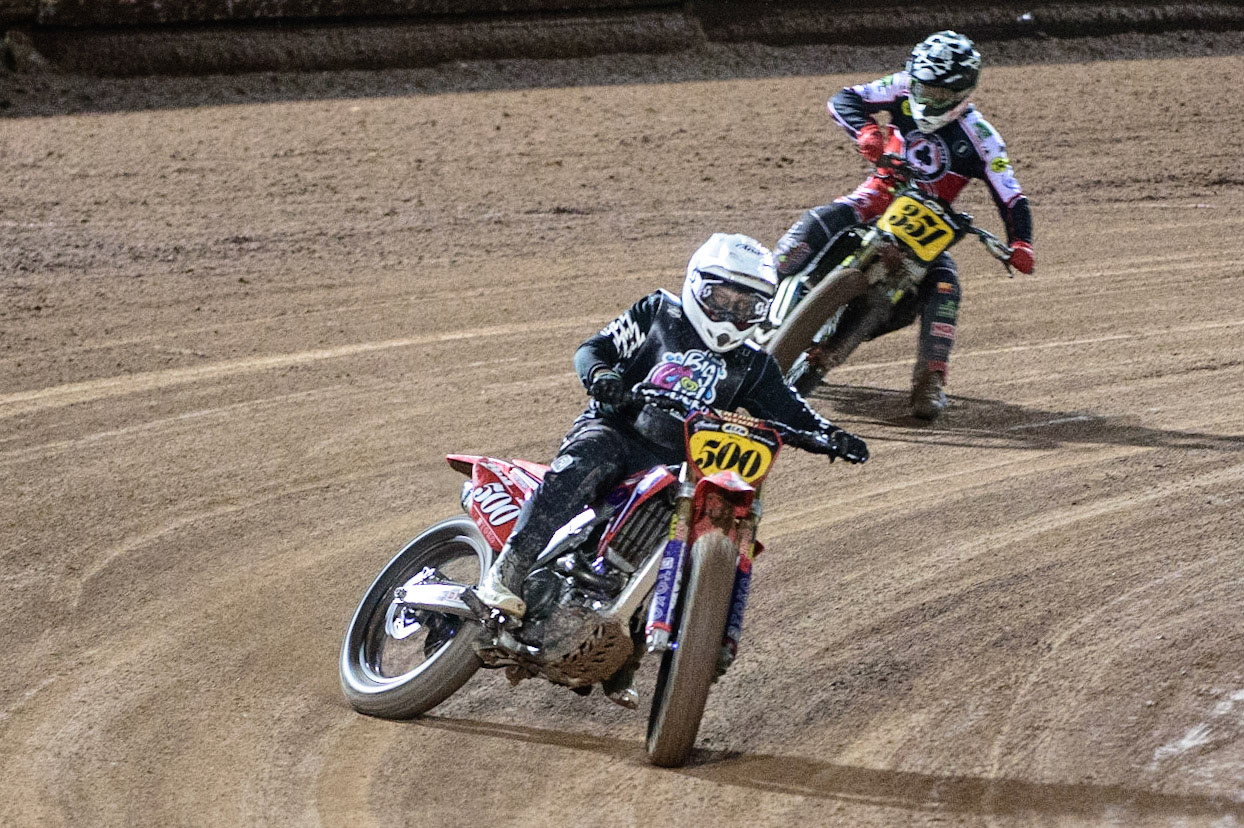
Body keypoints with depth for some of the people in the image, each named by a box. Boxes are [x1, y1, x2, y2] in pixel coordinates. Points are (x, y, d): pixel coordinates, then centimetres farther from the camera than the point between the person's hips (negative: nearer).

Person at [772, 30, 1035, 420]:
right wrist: (865, 130, -28)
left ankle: (930, 381, -22)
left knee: (943, 286, -27)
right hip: (881, 195, 1)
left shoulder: (979, 138, -12)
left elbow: (1010, 196, -12)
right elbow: (843, 99, -7)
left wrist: (1020, 243, -30)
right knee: (817, 226, -28)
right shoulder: (905, 89, -5)